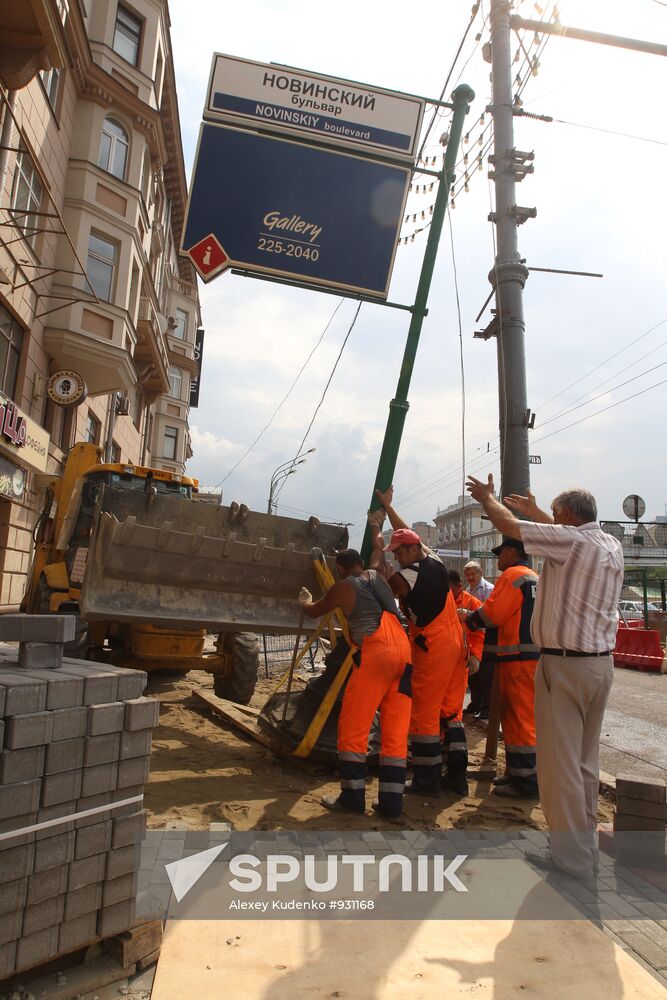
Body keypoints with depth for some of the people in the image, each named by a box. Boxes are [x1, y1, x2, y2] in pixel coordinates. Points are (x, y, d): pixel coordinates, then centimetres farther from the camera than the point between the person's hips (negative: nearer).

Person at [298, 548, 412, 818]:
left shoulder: (343, 587, 7)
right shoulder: (377, 577, 19)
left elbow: (314, 612, 24)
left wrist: (305, 601, 44)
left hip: (376, 653, -6)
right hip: (403, 651, 6)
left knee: (353, 727, 4)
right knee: (395, 731, 8)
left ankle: (353, 797, 6)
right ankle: (391, 801, 11)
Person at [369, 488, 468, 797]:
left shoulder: (408, 576, -14)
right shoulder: (434, 561, 8)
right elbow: (409, 535, 21)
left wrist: (376, 543, 6)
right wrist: (387, 506, 28)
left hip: (431, 650, -8)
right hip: (456, 644, 8)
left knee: (424, 714, 2)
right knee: (451, 710, 14)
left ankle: (427, 780, 8)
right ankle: (456, 776, 19)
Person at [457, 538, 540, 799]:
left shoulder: (513, 575, -11)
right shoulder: (535, 578, 19)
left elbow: (491, 614, -15)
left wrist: (467, 617, 3)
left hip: (518, 657, -9)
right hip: (533, 654, 9)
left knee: (519, 718, -3)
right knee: (517, 716, 16)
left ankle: (526, 782, 3)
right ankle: (518, 773, 24)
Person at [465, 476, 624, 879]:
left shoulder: (569, 540, -15)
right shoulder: (612, 545, 8)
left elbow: (507, 523, -8)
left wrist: (487, 497, 11)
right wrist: (534, 511, 38)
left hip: (564, 664, -8)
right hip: (602, 662, 8)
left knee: (560, 761, 1)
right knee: (586, 759, 17)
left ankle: (572, 855, 9)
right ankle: (585, 841, 27)